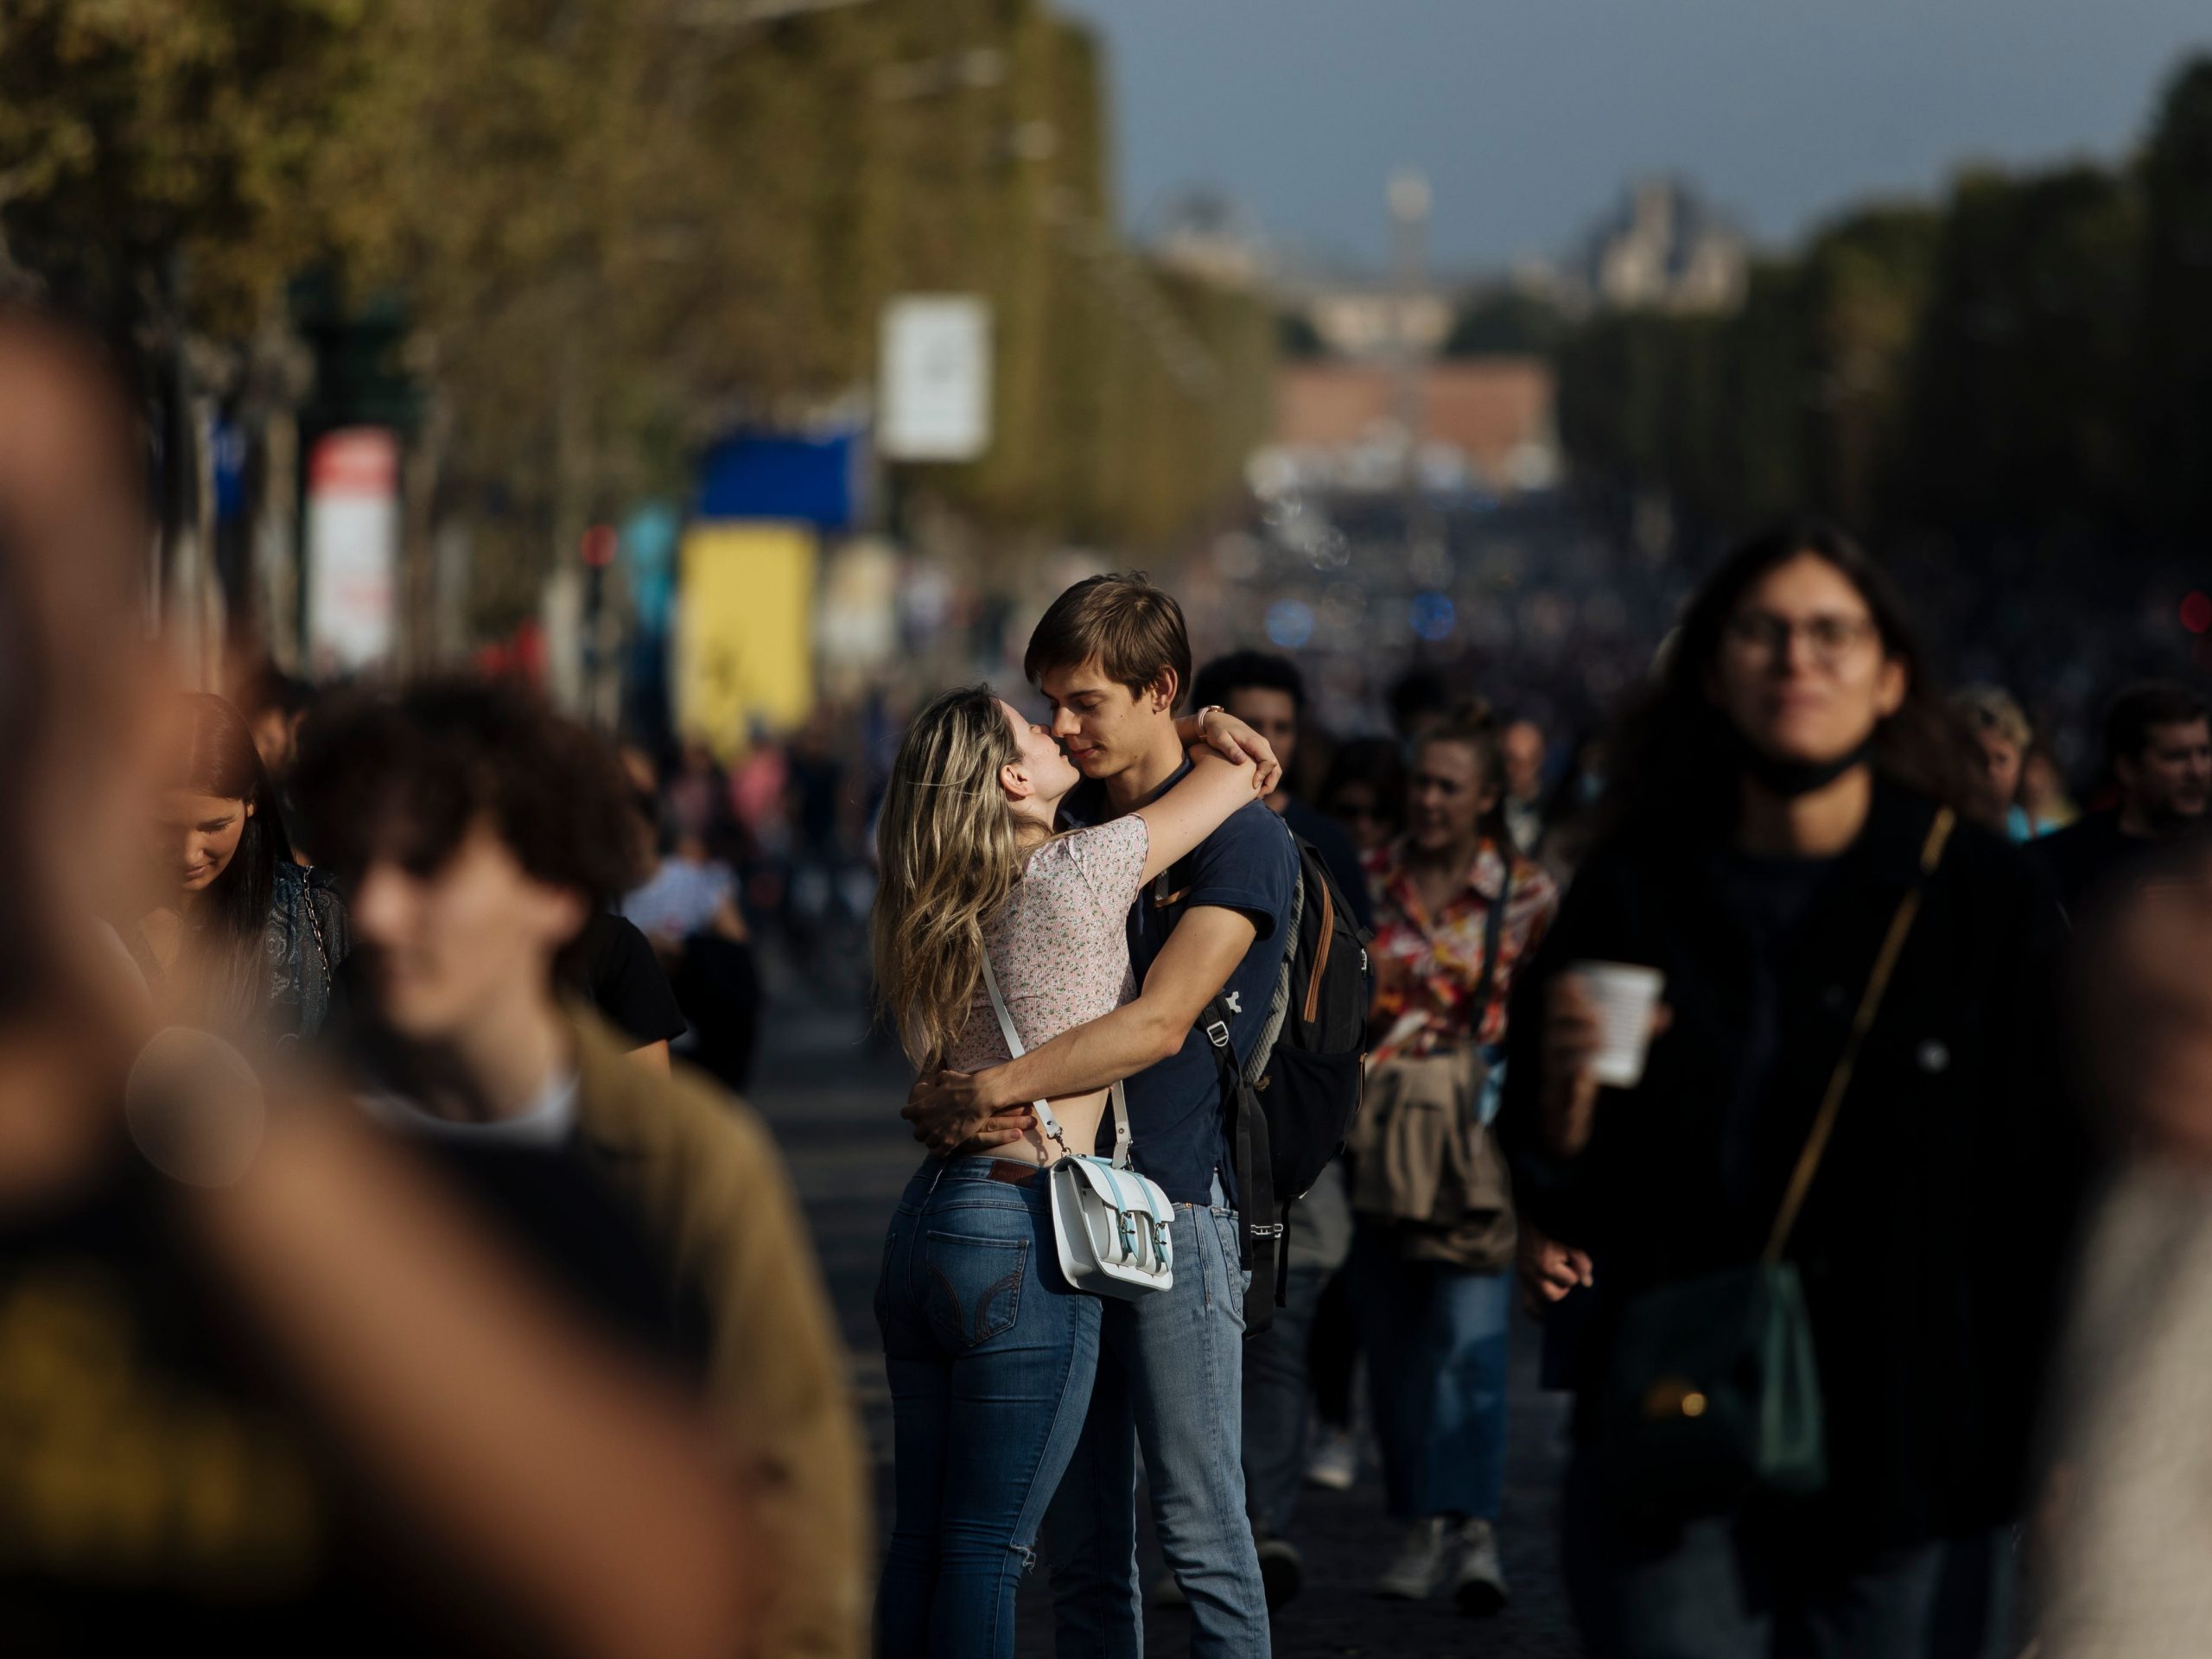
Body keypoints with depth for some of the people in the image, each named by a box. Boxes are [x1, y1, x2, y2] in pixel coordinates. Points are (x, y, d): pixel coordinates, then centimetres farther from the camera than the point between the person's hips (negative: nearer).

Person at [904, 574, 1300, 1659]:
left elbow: (1160, 1025, -17)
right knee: (1077, 1538, 6)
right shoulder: (1064, 823, 16)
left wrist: (995, 1088, -23)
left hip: (1174, 1206, -6)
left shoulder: (1238, 838, -6)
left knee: (1198, 1524, -6)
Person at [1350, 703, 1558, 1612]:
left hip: (1478, 1141, -3)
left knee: (1469, 1334, -15)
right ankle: (1423, 1527, 16)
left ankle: (1473, 1528, -21)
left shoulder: (1527, 895, 1)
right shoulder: (1364, 883, 6)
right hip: (1374, 1143, 3)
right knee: (1393, 1341, 5)